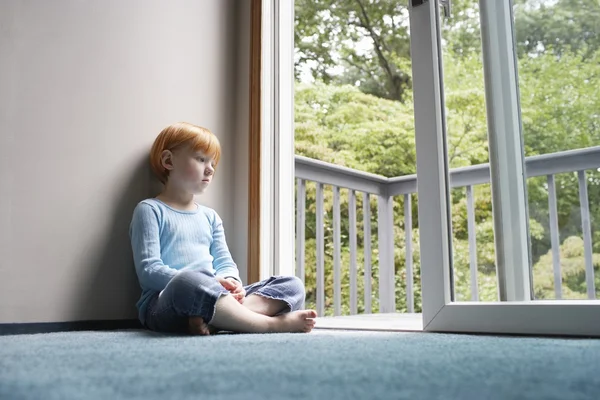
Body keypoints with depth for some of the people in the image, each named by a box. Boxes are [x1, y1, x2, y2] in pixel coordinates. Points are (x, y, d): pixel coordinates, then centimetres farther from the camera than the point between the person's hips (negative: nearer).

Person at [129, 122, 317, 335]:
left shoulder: (210, 216, 23)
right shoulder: (150, 210, 4)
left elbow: (225, 263, 16)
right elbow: (149, 271, -8)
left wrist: (231, 282, -10)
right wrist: (210, 282, -19)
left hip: (212, 297, 7)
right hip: (165, 303, -6)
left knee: (292, 285, -10)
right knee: (188, 283, -42)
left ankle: (212, 319, -34)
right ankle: (274, 323, -27)